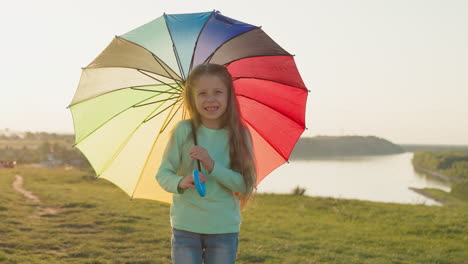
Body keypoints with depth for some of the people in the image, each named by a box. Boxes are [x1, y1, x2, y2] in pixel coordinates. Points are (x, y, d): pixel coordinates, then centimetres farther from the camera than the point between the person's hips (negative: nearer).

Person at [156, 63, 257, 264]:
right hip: (185, 226, 0)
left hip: (225, 227, 1)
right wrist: (180, 183, -27)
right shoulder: (183, 131, -5)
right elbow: (162, 174, -5)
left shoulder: (239, 135, -4)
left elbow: (245, 185, -9)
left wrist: (212, 165, -22)